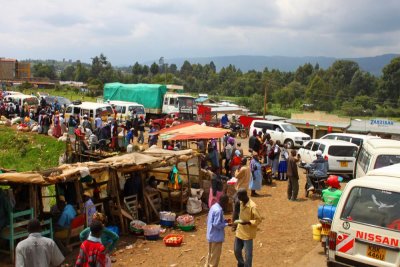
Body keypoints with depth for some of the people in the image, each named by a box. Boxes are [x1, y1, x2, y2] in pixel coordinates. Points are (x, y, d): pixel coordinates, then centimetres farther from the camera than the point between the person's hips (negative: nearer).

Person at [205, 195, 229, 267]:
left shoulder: (214, 206, 5)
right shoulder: (219, 210, -24)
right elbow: (217, 224, -26)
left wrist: (224, 220, 10)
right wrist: (226, 224, -15)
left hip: (211, 235, 10)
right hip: (216, 236, -9)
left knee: (211, 252, 22)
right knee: (215, 254, 5)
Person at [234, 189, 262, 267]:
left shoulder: (252, 206, -22)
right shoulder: (241, 203, 2)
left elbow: (258, 220, -19)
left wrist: (247, 222, -29)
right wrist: (238, 221, 8)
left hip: (248, 234, -8)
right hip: (240, 232, 8)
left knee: (248, 254, 3)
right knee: (236, 250, 18)